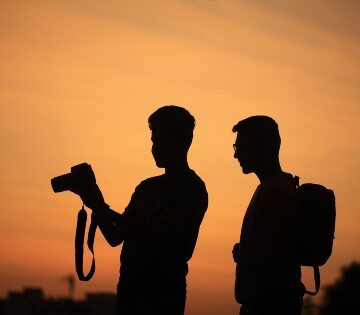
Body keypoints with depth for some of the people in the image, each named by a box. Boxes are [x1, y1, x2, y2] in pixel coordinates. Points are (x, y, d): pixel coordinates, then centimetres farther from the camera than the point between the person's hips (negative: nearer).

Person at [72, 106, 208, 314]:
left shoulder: (191, 188, -8)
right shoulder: (148, 186, 17)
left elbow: (156, 236, -19)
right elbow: (115, 237, 16)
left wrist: (103, 209, -17)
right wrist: (97, 206, -1)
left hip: (162, 293, -7)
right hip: (129, 287, 7)